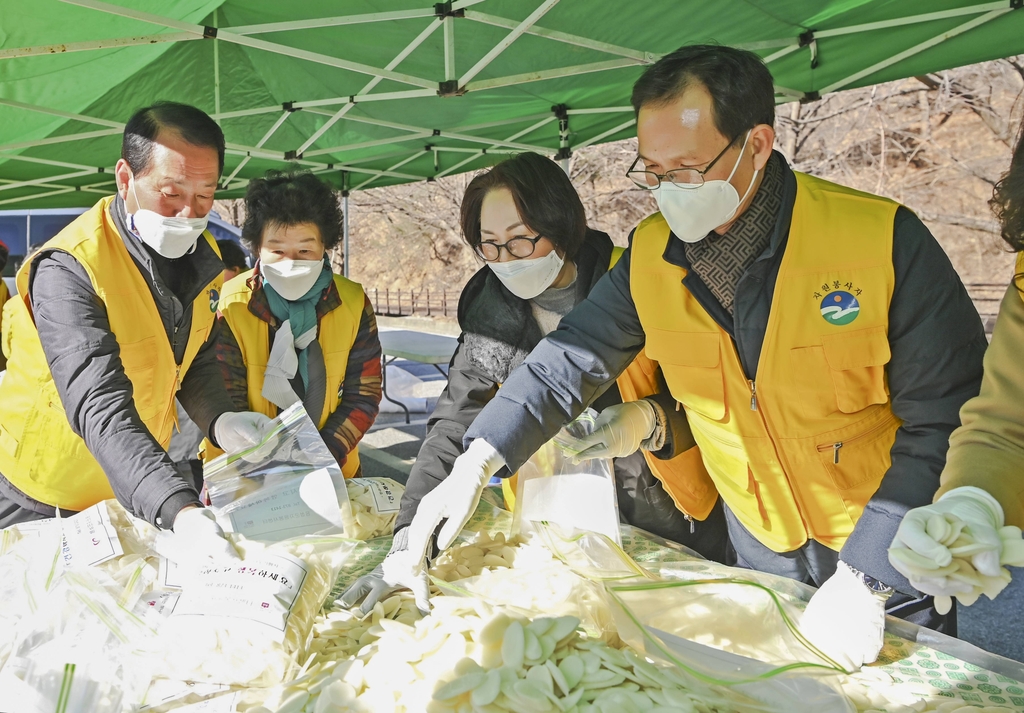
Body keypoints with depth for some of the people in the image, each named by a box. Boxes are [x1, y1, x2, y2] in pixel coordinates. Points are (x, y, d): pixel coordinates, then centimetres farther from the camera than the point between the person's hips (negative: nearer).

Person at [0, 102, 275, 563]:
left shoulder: (200, 255, -5)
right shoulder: (68, 270, -27)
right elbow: (99, 408, -38)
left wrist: (218, 419, -14)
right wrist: (178, 511, -51)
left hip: (133, 492, 6)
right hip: (40, 503, -6)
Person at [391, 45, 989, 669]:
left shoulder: (884, 240, -24)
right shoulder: (650, 255, -11)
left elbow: (945, 422, -22)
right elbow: (572, 359, -4)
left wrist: (866, 581, -26)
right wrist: (476, 463, -16)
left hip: (889, 548, -3)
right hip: (759, 544, 3)